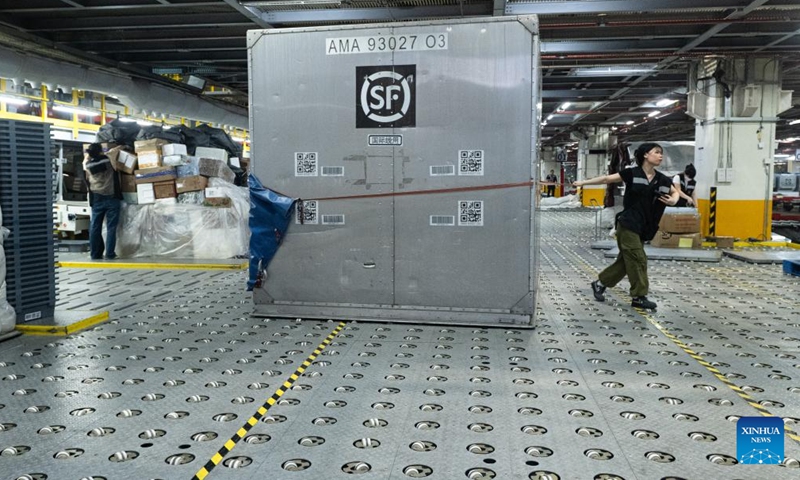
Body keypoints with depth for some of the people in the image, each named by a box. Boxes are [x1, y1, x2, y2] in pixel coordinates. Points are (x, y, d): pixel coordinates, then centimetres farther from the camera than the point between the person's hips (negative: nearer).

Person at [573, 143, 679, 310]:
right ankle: (639, 297, 3)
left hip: (643, 228, 6)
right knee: (637, 259, -6)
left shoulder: (663, 180, 6)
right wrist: (584, 182, -1)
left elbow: (675, 192, 23)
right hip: (628, 224, -6)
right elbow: (607, 179, -2)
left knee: (626, 260, 11)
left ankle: (600, 283, 27)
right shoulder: (632, 173, -7)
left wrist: (673, 200, 0)